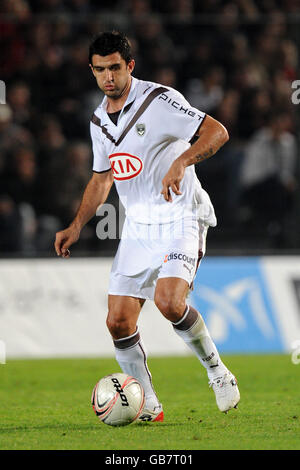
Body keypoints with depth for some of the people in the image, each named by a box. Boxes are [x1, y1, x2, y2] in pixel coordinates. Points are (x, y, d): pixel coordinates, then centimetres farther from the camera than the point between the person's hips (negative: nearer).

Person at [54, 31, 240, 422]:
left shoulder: (159, 100, -11)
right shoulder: (99, 120, 11)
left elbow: (217, 132, -19)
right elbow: (102, 177, 24)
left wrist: (181, 162, -35)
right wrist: (77, 226, 15)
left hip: (180, 218, -7)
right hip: (137, 226, 7)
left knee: (168, 301, -28)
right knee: (119, 321, -2)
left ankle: (216, 370, -5)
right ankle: (147, 405, 12)